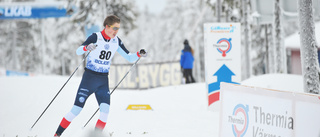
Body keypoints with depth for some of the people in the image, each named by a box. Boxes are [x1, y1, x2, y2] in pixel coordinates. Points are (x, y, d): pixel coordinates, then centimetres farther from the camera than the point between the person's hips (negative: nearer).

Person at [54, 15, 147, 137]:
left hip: (103, 81, 4)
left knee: (105, 111, -13)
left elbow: (129, 58, 8)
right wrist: (86, 48, -43)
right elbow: (78, 51, -22)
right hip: (89, 77, -4)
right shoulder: (95, 37, -11)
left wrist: (139, 54, -11)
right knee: (76, 109, -6)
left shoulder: (116, 41, 4)